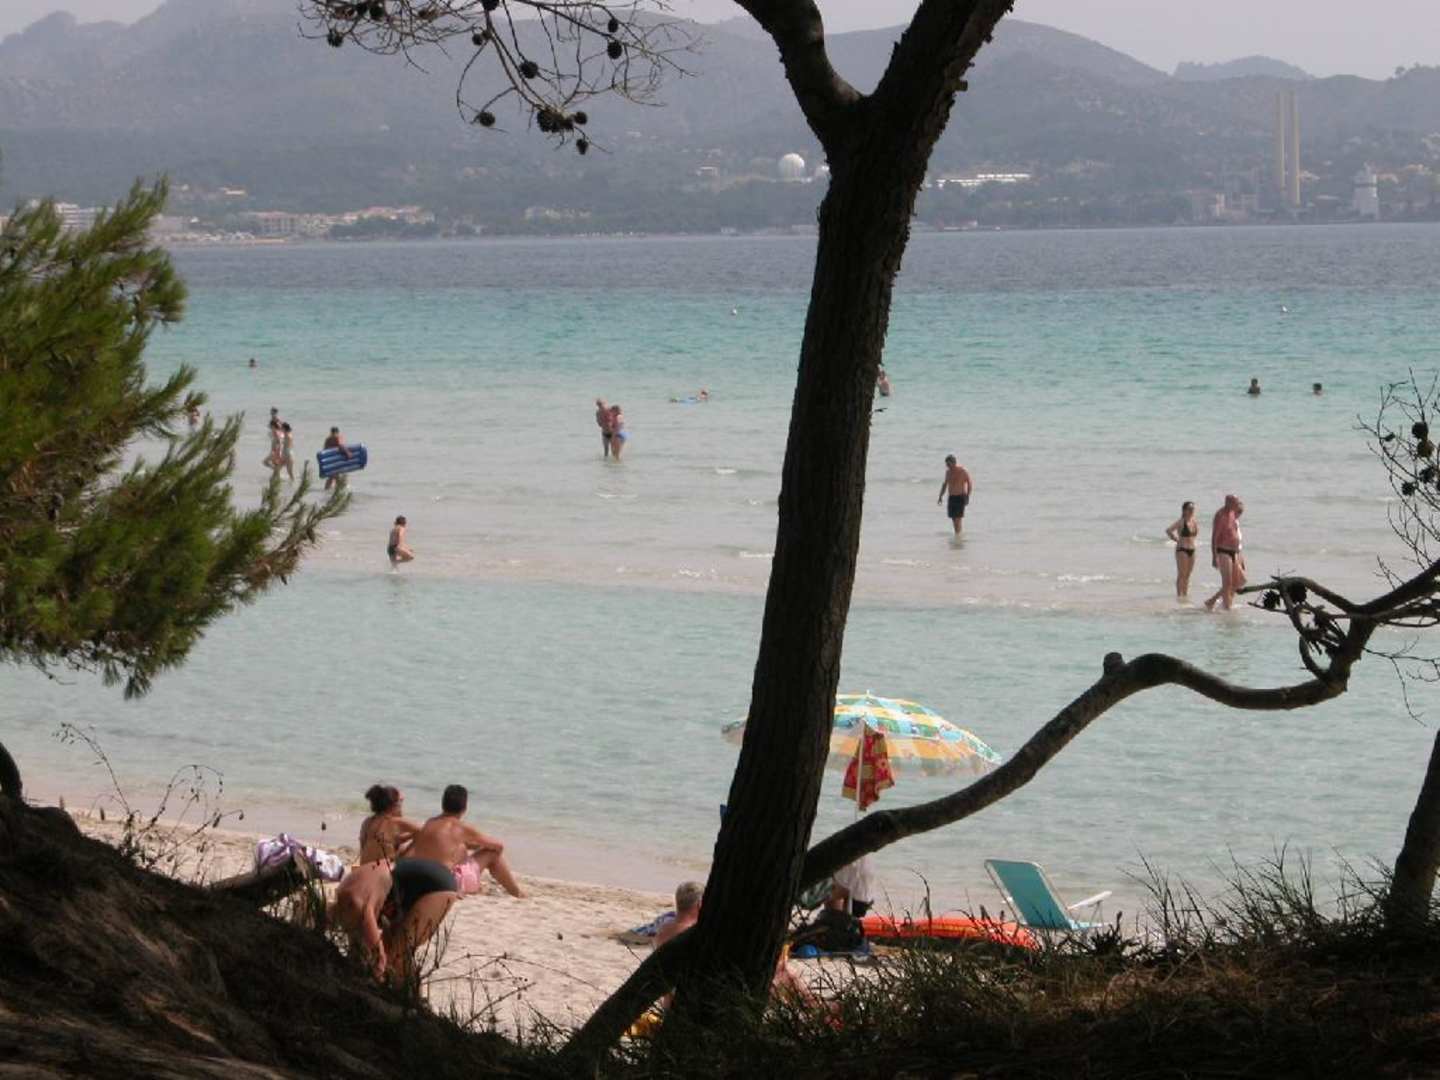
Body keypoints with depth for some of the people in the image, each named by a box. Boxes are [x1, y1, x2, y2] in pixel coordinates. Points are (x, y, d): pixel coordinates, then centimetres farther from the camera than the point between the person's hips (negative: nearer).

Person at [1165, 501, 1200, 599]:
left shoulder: (1194, 522, 7)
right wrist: (1176, 539, -14)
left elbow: (1197, 531, 29)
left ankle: (1185, 594, 18)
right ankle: (1179, 594, -2)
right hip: (1182, 550, -7)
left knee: (1187, 575, 11)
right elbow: (1168, 531, -22)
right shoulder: (1181, 522, -13)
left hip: (1192, 550, 7)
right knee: (1181, 574, -6)